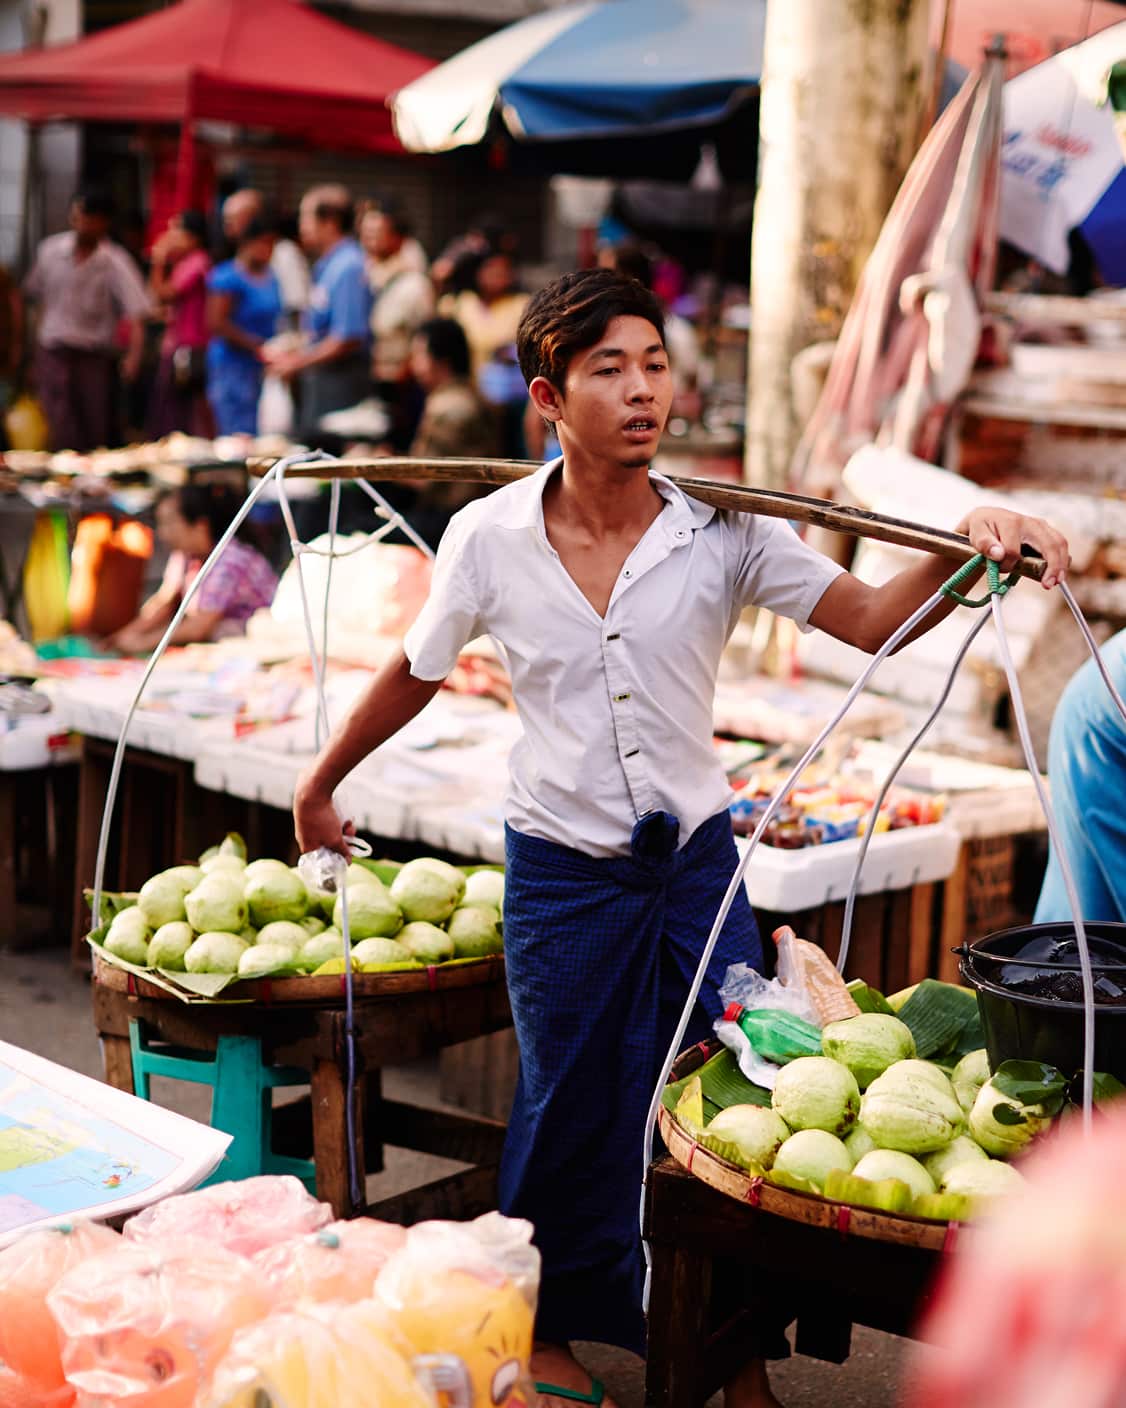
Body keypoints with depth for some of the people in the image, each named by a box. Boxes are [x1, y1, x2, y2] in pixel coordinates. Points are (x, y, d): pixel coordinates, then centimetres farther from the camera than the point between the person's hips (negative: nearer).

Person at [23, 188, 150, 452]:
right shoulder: (50, 250, 1)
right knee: (64, 432, -10)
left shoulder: (115, 263, -11)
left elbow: (136, 314, -20)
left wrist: (133, 356, -35)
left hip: (96, 358, -2)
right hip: (53, 356, 2)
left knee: (101, 435, 4)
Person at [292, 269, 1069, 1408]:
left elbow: (871, 619, -15)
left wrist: (966, 550, -34)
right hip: (562, 873, -1)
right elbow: (416, 672, 7)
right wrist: (320, 783, 18)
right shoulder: (490, 538, -8)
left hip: (695, 861, 1)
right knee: (576, 1113, 11)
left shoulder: (721, 532, -9)